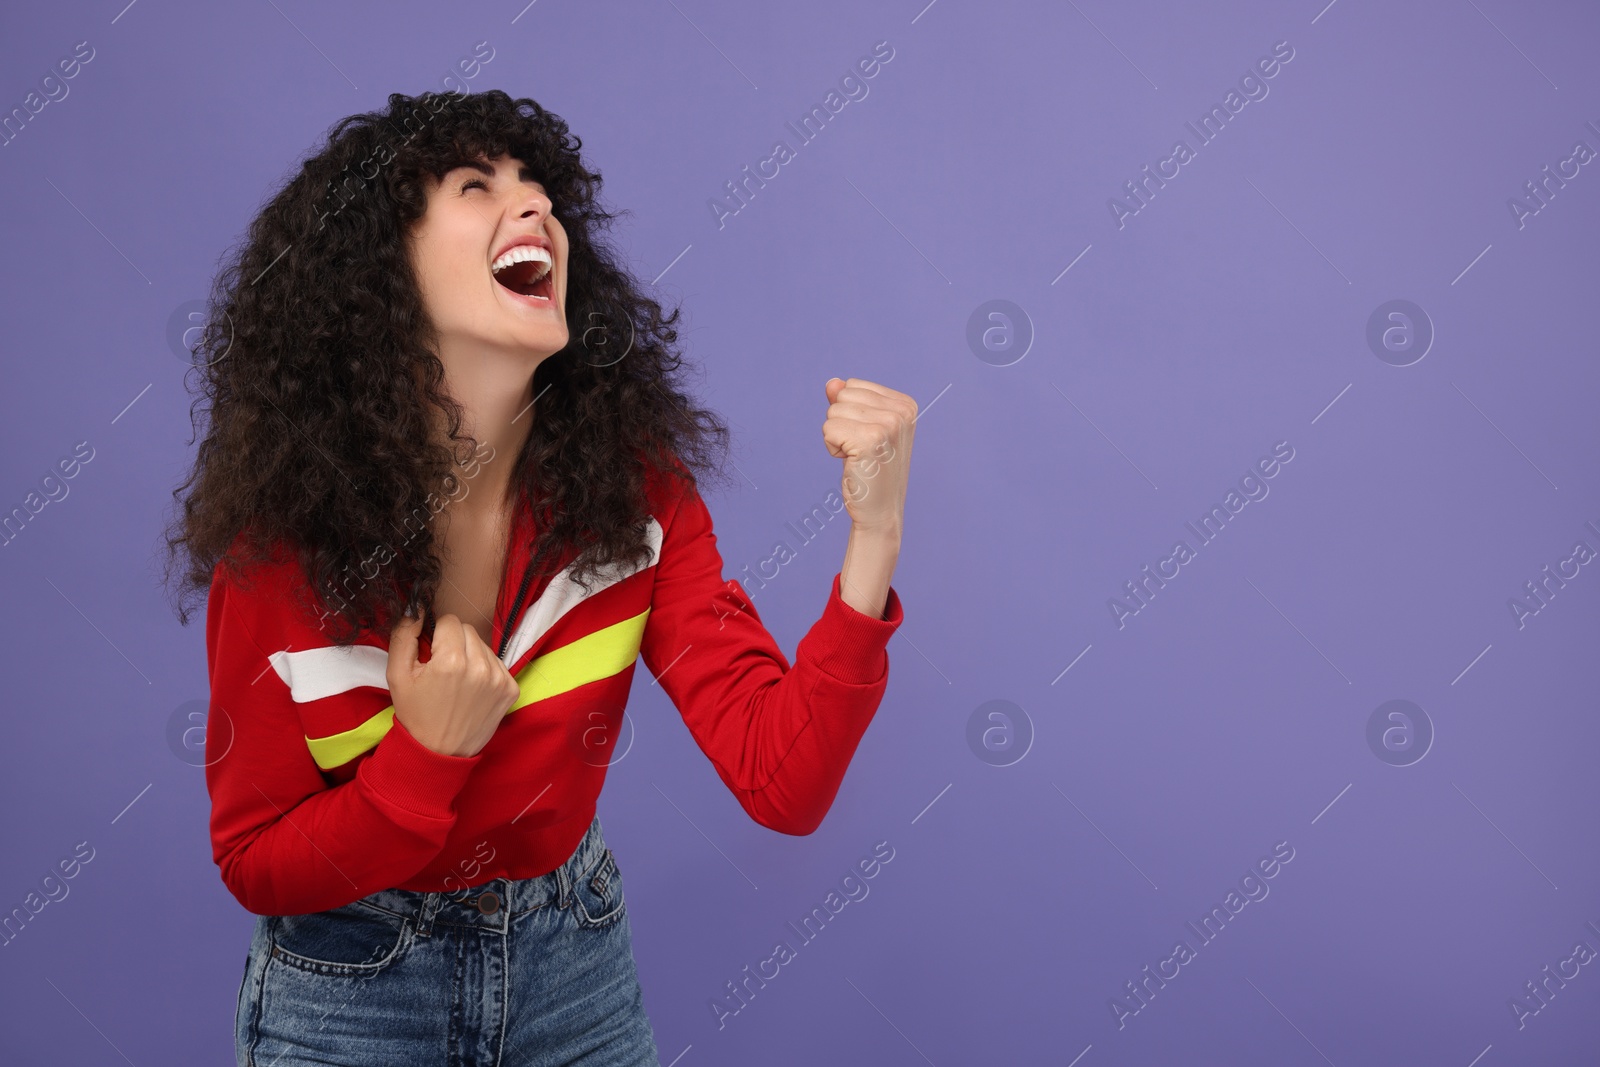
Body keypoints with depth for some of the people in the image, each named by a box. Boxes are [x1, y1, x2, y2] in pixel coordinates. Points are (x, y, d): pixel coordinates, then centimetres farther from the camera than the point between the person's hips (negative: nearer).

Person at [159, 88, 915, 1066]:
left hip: (578, 973, 3)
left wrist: (873, 538, -33)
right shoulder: (283, 537, -18)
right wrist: (427, 755, -27)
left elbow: (784, 785, -22)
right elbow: (255, 866, -11)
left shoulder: (633, 488, -14)